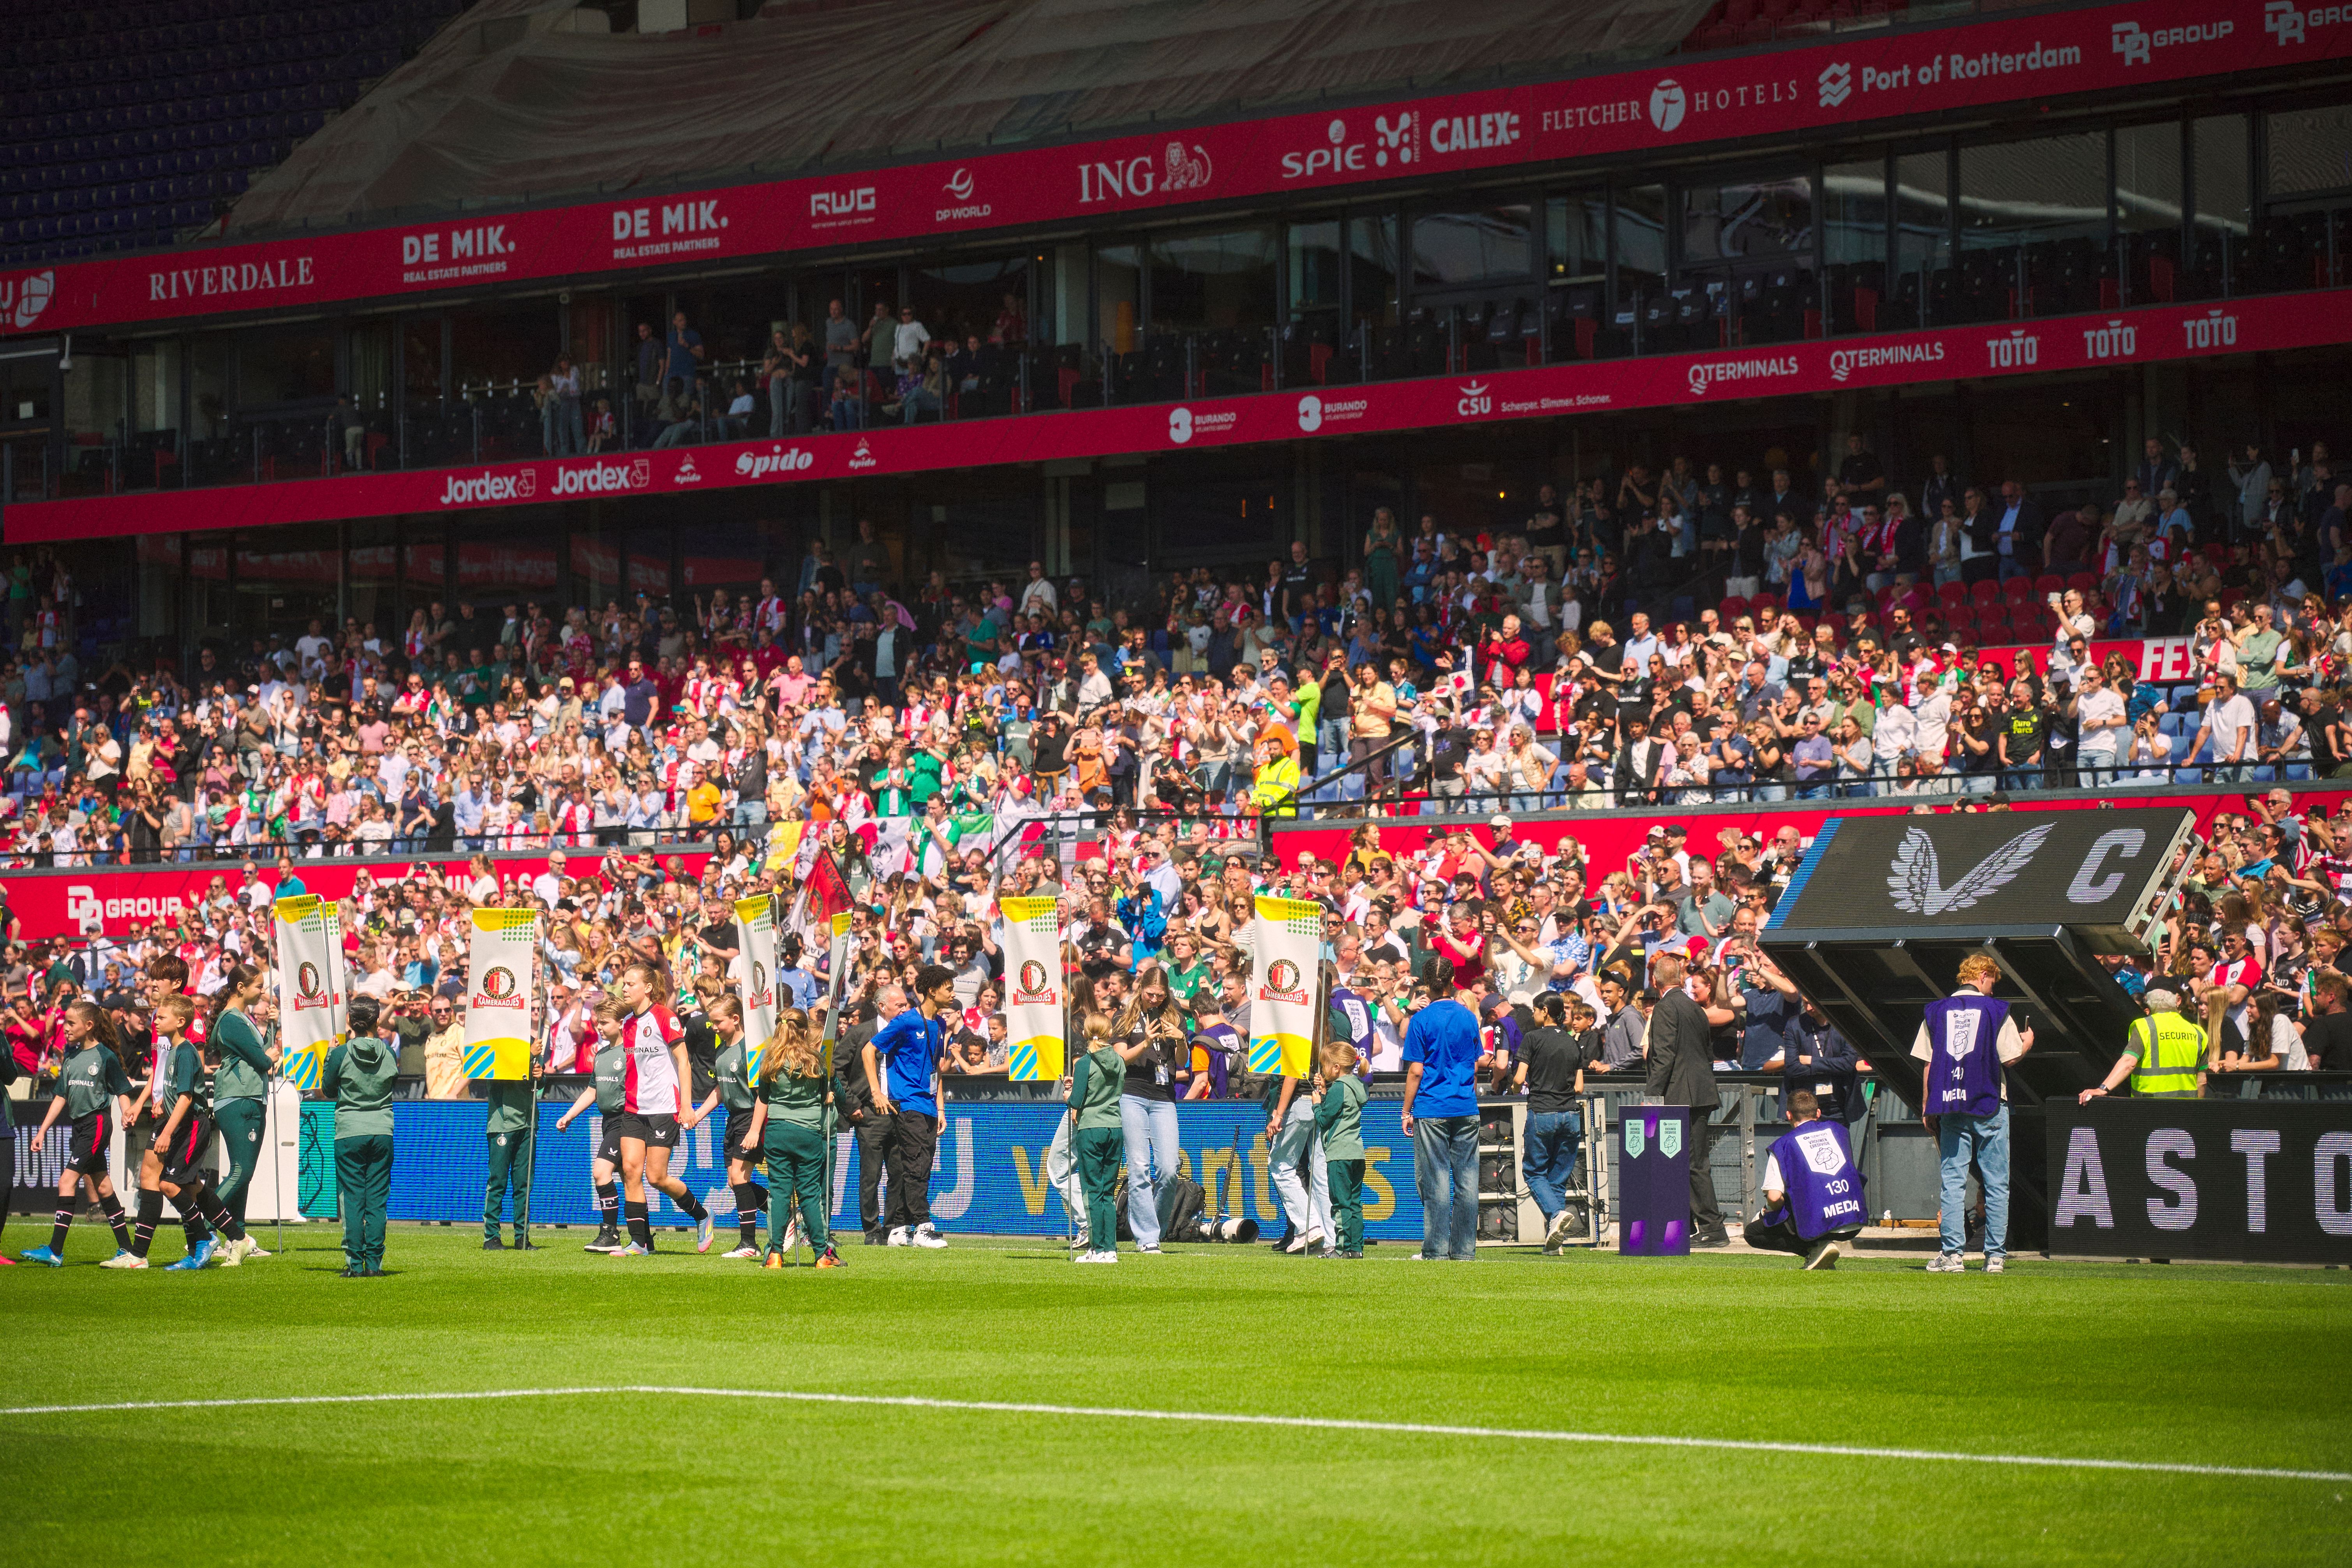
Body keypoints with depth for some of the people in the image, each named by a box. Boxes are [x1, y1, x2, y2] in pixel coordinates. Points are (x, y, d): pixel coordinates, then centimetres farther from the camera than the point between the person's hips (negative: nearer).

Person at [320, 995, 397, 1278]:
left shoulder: (341, 1054, -7)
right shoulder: (389, 1054, 0)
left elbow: (328, 1091, 4)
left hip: (350, 1132, -2)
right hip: (382, 1131, 2)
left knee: (352, 1199, 1)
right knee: (378, 1199, 5)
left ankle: (355, 1263, -3)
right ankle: (375, 1263, 1)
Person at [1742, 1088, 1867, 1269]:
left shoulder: (1783, 1145, 1)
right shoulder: (1837, 1130, 14)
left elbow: (1774, 1197, -9)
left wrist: (1773, 1209, 16)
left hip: (1817, 1225, -6)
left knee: (1752, 1233, 14)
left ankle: (1816, 1248, -3)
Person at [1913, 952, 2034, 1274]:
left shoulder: (1936, 1011, 7)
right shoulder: (1996, 1010, -3)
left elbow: (1928, 1065, 5)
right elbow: (2011, 1057, -6)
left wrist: (1927, 1108, 10)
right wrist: (2027, 1042, 15)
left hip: (1950, 1105, 2)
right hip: (1990, 1105, -2)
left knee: (1953, 1180, 4)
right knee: (1996, 1183, 3)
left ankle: (1952, 1253, -3)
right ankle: (1995, 1255, 0)